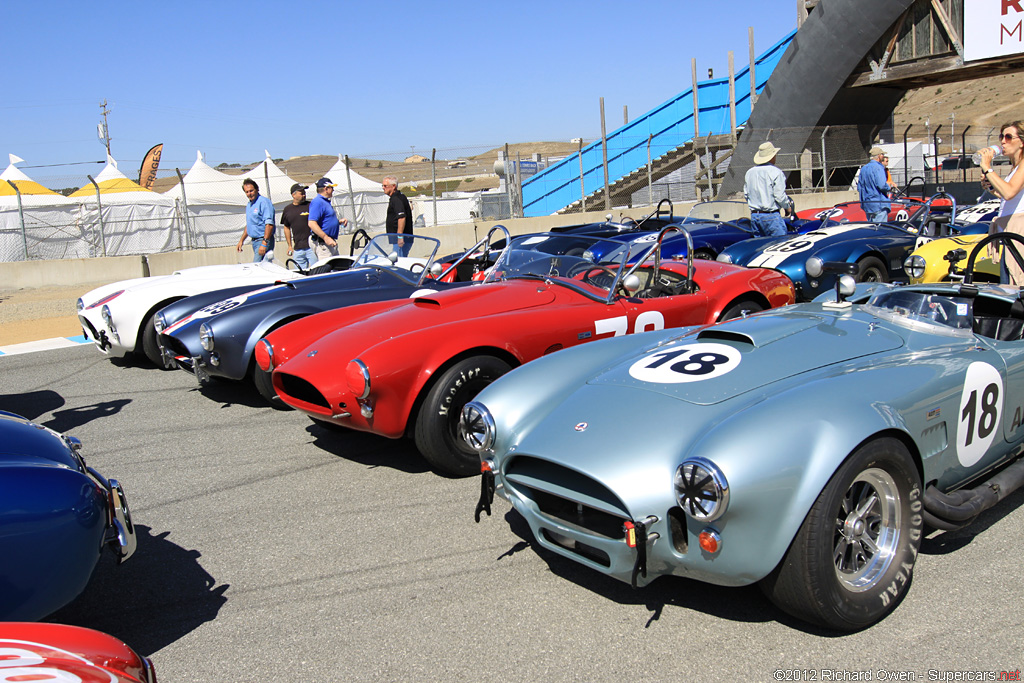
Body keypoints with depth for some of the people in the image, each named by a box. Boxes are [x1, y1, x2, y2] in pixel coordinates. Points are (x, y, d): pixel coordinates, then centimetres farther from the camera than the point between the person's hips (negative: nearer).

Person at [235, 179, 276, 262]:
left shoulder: (264, 202, -12)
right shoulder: (249, 205, 18)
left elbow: (269, 224, -20)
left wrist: (264, 244, -25)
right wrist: (241, 240, 25)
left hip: (264, 240, -9)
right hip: (254, 241, 9)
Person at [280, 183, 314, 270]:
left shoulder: (310, 206, 0)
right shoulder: (287, 209, 11)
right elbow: (286, 227, 21)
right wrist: (289, 245, 17)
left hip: (312, 246, -3)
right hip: (297, 248, 3)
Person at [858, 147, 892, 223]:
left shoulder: (863, 168, 14)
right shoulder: (878, 167, -11)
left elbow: (859, 188, 16)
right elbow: (881, 185, -22)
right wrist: (888, 187, -3)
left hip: (866, 205, 8)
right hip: (879, 204, -8)